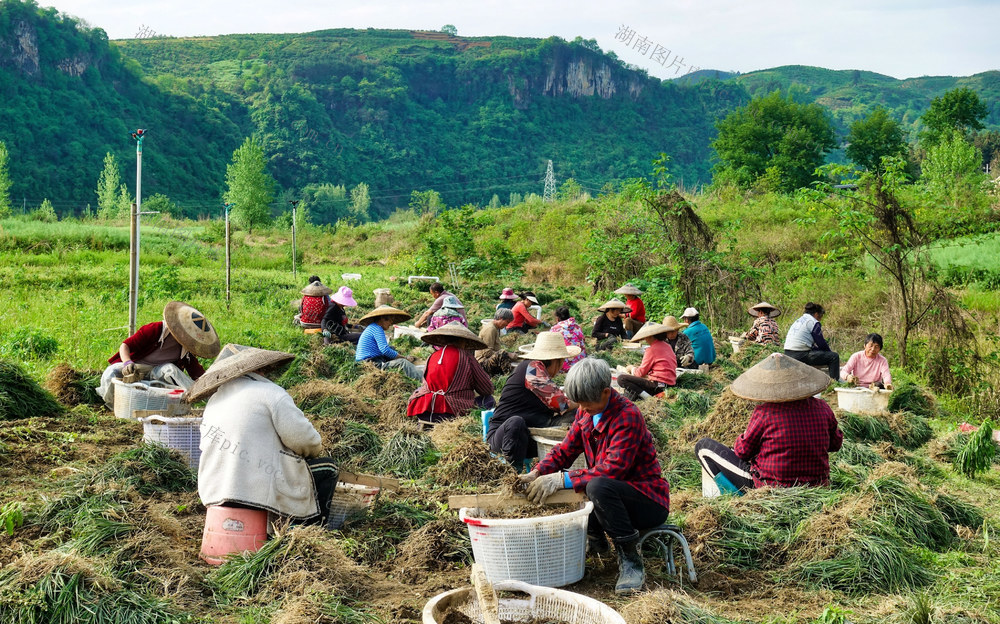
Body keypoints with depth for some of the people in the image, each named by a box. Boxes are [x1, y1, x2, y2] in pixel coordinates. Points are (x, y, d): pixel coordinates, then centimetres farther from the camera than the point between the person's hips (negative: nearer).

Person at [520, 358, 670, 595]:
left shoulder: (628, 416, -22)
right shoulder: (586, 412, 4)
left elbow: (613, 469, -30)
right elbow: (565, 449, 2)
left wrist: (563, 479, -34)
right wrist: (538, 474, -16)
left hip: (648, 501, -7)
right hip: (611, 494, 8)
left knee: (598, 486, -36)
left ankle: (631, 560, -22)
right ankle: (595, 539, 10)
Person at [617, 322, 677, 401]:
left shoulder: (652, 350, -12)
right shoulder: (667, 346, 12)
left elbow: (641, 373, -6)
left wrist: (632, 369, 15)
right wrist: (639, 367, 19)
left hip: (658, 385, -9)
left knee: (621, 379, -13)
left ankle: (646, 397, -24)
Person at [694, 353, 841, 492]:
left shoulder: (764, 412, -19)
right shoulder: (822, 408, -5)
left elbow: (743, 451, -9)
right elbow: (836, 443, 12)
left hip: (770, 488, -5)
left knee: (703, 445, 3)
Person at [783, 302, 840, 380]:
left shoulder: (798, 321, 22)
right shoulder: (813, 322, -5)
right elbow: (821, 343, -4)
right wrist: (830, 351, 16)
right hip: (800, 355, -10)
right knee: (834, 356, -6)